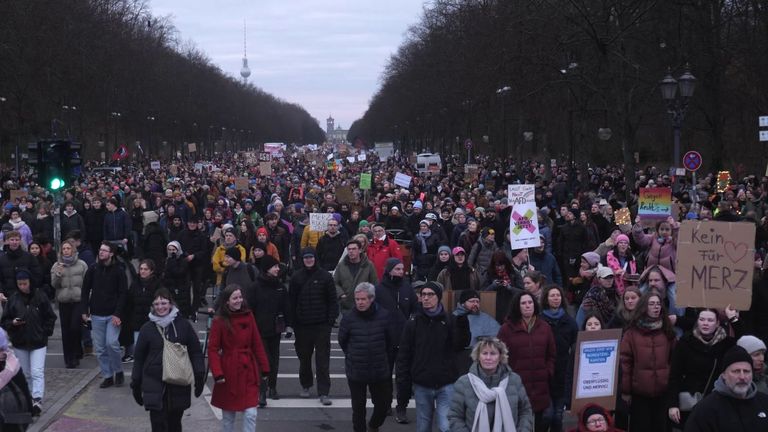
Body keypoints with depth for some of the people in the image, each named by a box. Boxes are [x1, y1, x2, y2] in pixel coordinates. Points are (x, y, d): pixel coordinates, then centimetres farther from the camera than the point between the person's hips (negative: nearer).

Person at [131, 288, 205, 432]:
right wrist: (135, 384, 10)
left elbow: (196, 352, 4)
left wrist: (199, 376, -2)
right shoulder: (147, 328, 2)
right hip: (154, 386, -1)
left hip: (178, 386, 1)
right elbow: (139, 358, 8)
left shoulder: (183, 325, 0)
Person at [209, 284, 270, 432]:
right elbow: (212, 349, -7)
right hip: (229, 372, -2)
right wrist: (217, 373, -16)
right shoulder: (219, 321, -7)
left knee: (251, 413, -6)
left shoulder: (248, 316, 1)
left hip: (248, 371, 2)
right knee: (228, 414, 11)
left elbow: (257, 344, 6)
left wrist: (264, 368, 4)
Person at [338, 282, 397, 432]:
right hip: (356, 372, -1)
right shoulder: (349, 317, -11)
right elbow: (342, 341, 4)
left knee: (384, 403, 13)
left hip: (380, 371, 2)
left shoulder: (384, 315, -9)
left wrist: (382, 357, 11)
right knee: (358, 408, 8)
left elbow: (392, 341, 5)